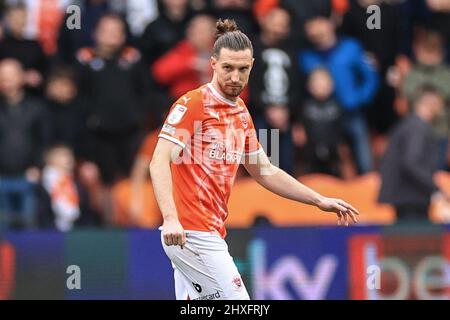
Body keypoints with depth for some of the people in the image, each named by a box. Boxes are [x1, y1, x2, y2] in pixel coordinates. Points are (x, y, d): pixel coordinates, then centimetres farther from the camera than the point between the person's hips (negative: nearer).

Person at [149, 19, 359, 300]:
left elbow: (264, 171, 27)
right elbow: (159, 162, -17)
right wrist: (170, 218, -31)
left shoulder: (242, 113, 17)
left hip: (212, 233, 8)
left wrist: (320, 201, 24)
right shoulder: (192, 104, -9)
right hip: (190, 232, -8)